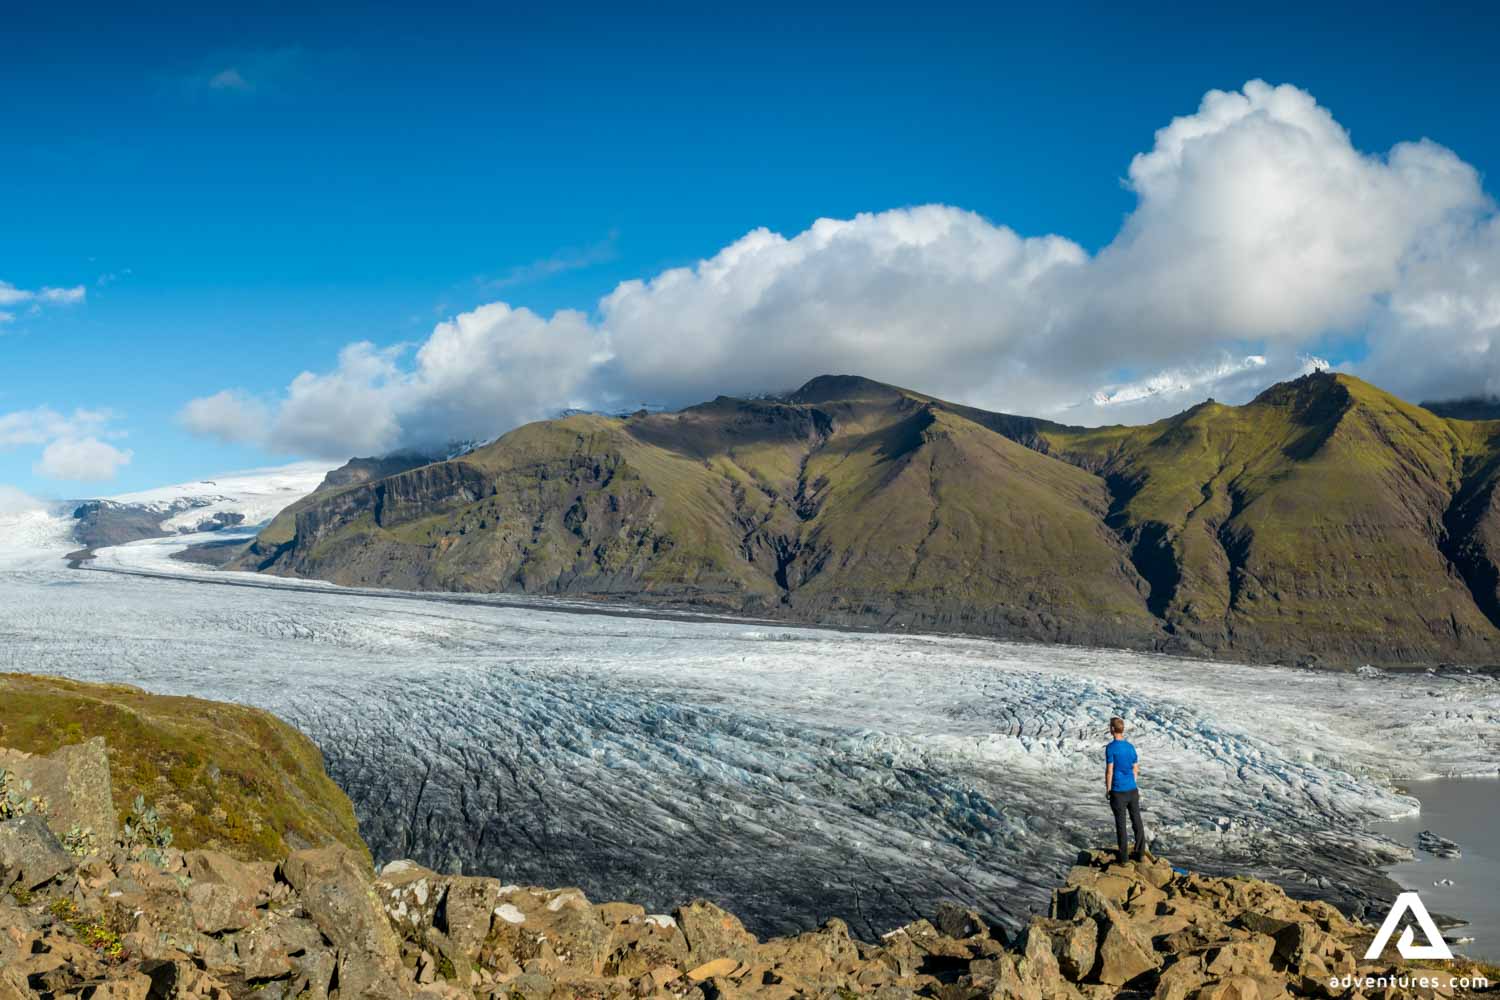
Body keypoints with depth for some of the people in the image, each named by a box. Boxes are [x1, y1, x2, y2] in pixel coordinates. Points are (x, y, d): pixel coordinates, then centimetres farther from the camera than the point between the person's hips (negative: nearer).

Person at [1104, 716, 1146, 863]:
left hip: (1118, 792, -5)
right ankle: (1140, 853, 20)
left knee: (1120, 824, 3)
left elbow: (1109, 771, -15)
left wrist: (1108, 790, -5)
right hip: (1133, 790, 5)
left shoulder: (1110, 748, -14)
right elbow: (1136, 769, 12)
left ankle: (1123, 857, 9)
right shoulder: (1131, 747, 5)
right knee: (1137, 821, 14)